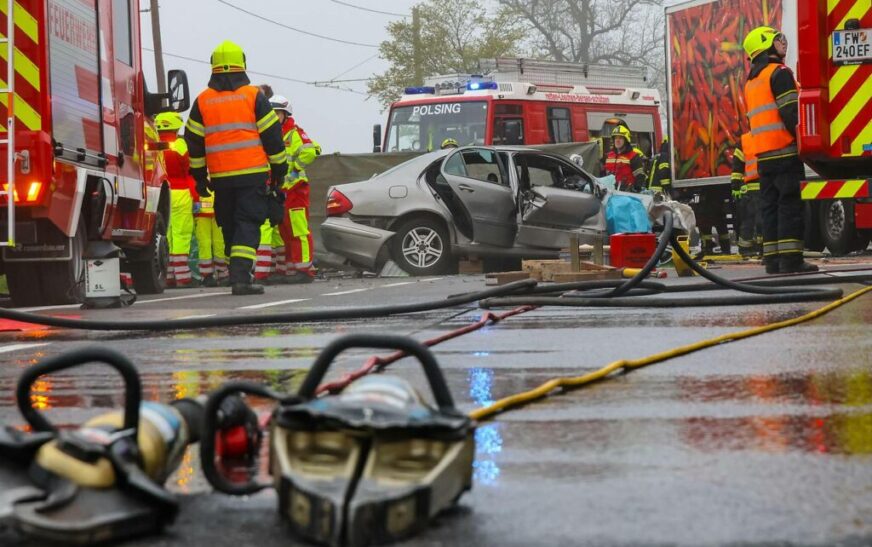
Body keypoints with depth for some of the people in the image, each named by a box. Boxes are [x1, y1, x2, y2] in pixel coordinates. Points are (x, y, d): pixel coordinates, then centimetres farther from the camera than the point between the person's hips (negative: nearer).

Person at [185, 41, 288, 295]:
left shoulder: (202, 100, 6)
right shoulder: (254, 96, -1)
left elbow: (194, 141, 10)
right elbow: (272, 134, 0)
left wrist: (199, 175, 18)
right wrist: (279, 168, 9)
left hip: (220, 177, 3)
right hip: (252, 172, -3)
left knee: (229, 226, 14)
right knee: (248, 224, -5)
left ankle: (237, 274, 18)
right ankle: (241, 277, -20)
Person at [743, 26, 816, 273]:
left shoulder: (751, 81, 21)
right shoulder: (779, 73, -7)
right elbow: (791, 113, -16)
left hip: (762, 154, 8)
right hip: (784, 150, -8)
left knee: (770, 205, 7)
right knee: (790, 204, -9)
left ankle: (772, 259, 4)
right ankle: (791, 259, -14)